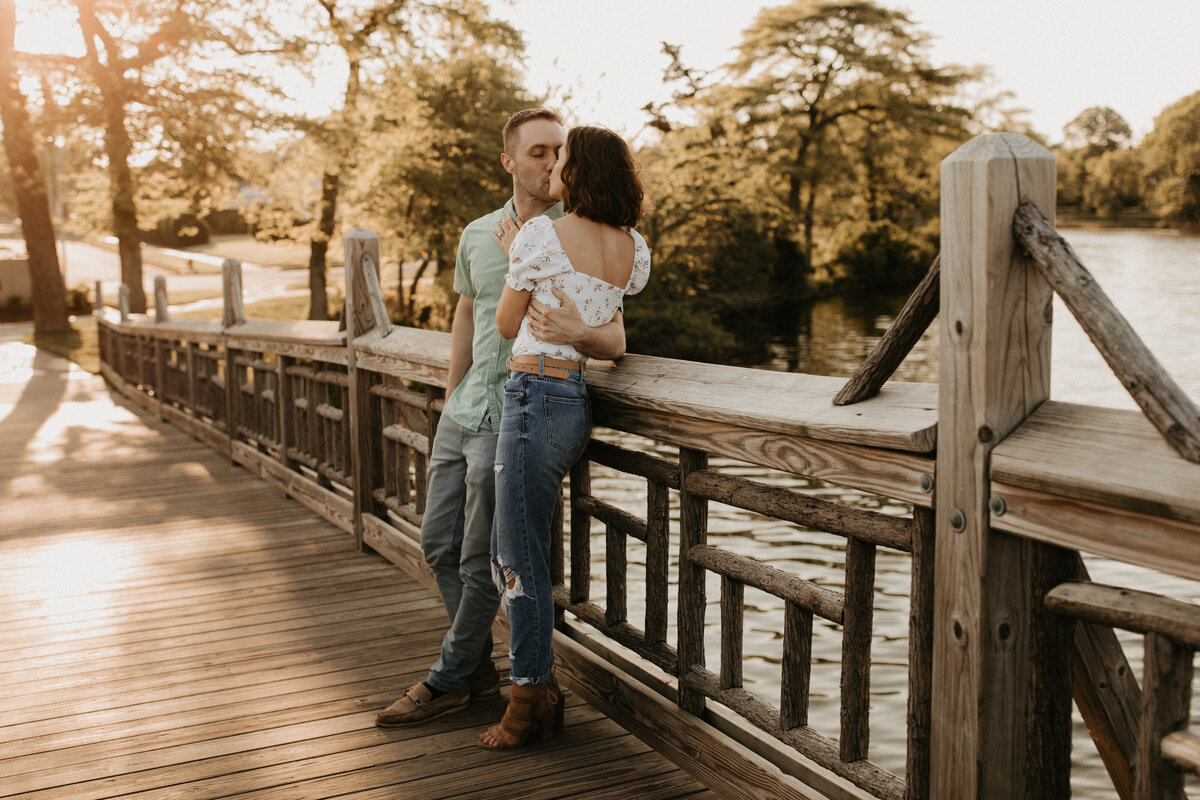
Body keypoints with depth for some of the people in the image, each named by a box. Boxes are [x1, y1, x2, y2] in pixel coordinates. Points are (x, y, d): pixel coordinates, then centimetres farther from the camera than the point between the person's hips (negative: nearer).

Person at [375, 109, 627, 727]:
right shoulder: (476, 236, 9)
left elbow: (615, 342, -9)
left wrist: (577, 333, -33)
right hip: (465, 412, 7)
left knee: (480, 562, 0)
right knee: (440, 543, 12)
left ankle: (447, 681, 19)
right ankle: (480, 672, 27)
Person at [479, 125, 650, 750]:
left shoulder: (540, 235, -11)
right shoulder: (636, 252, 8)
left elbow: (507, 324, 0)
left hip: (536, 392, -8)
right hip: (579, 398, 9)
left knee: (521, 558, 2)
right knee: (510, 552, 19)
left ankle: (532, 697, 13)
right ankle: (538, 689, 27)